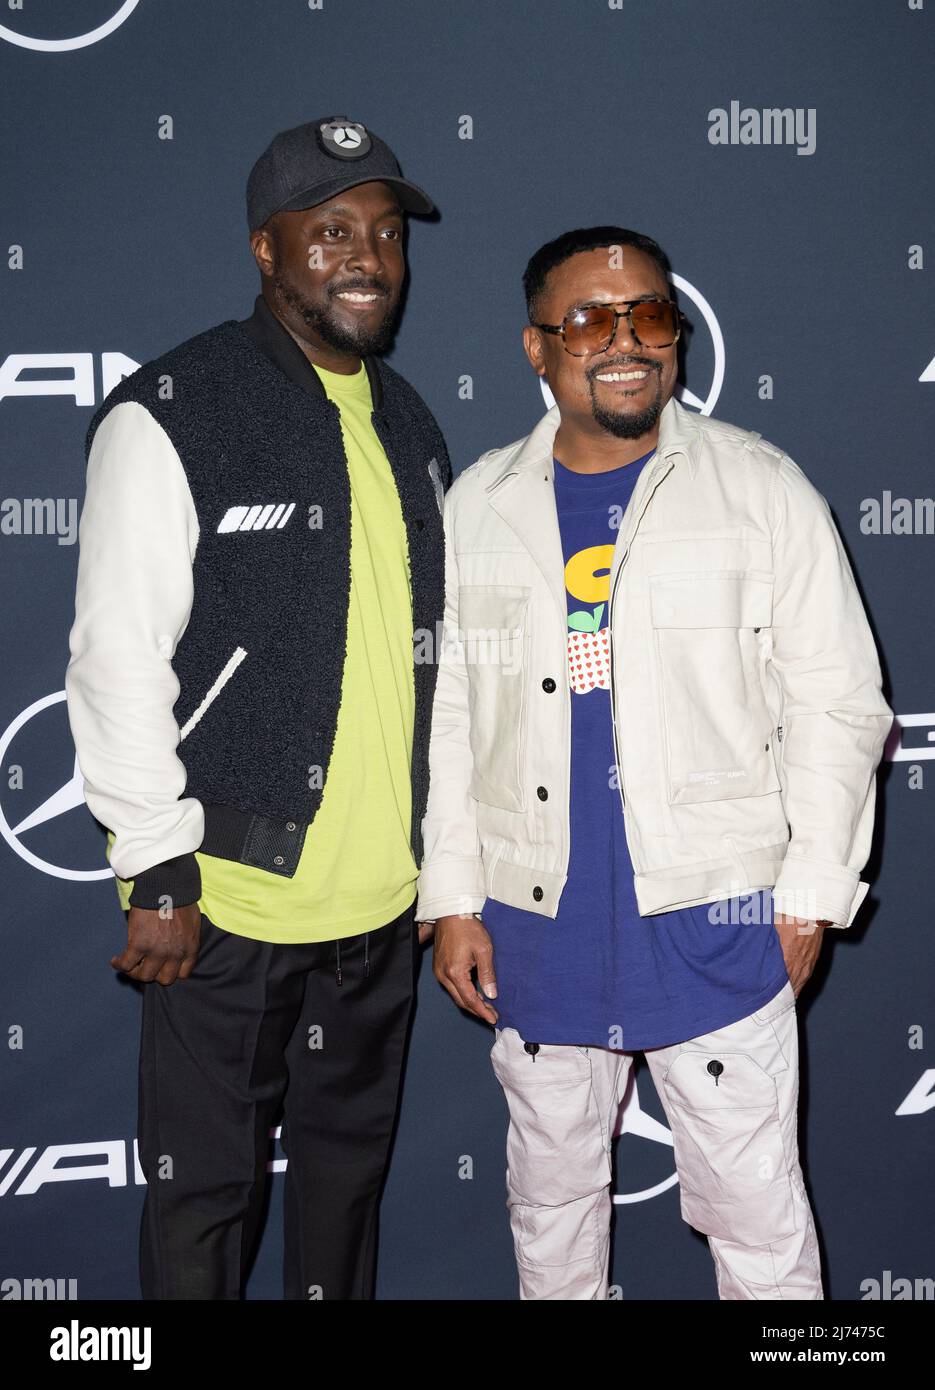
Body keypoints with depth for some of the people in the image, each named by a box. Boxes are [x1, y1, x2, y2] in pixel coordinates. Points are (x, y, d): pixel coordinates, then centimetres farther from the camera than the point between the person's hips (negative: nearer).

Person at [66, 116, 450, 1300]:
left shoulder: (406, 424, 10)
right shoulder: (167, 419, -12)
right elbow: (119, 660, -14)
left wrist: (437, 853, 14)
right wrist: (160, 873, -15)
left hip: (378, 894, 6)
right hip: (230, 894, -6)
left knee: (347, 1165, 21)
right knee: (205, 1192, 8)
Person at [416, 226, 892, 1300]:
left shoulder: (762, 489, -3)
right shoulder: (478, 505, 5)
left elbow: (835, 705, -2)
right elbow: (448, 713, 8)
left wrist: (810, 895, -5)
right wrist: (451, 897, 5)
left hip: (715, 925, -2)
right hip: (536, 926, 3)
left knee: (757, 1213, 6)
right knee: (550, 1195, 20)